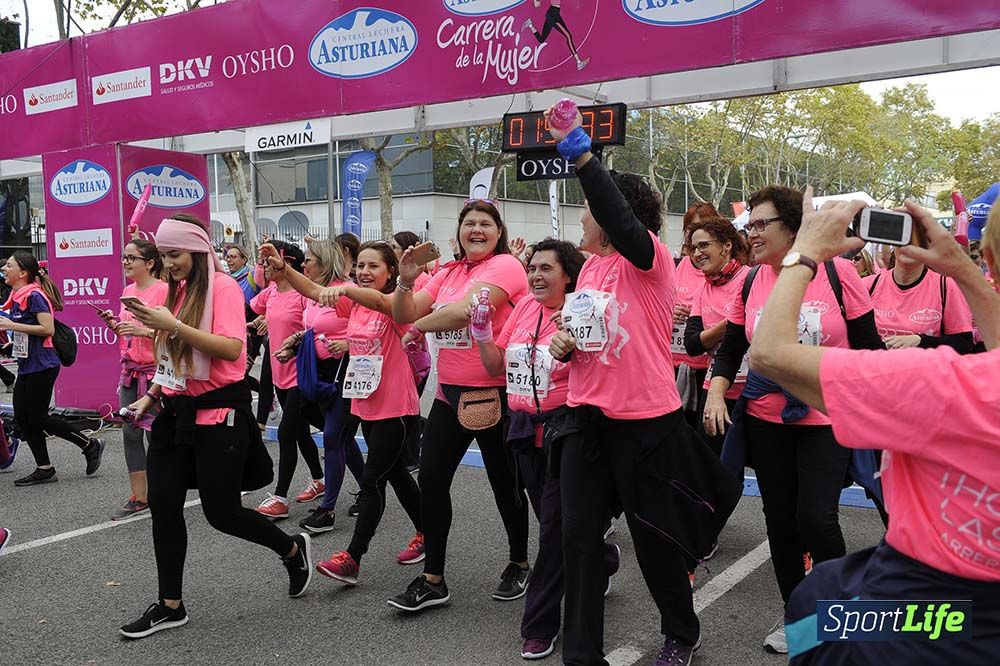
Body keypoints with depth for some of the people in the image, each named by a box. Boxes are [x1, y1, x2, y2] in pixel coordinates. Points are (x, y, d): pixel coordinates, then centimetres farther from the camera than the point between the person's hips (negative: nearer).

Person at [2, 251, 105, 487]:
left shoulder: (34, 295, -15)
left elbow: (48, 328, -24)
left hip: (41, 366, -9)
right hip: (26, 366, 9)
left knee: (37, 417, -5)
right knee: (22, 417, 8)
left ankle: (90, 445, 9)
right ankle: (44, 470, 15)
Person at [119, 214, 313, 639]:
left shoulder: (222, 286, -10)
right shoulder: (178, 290, 12)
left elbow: (232, 348, -22)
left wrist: (173, 325, -25)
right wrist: (151, 396, 13)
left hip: (219, 413, -7)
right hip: (178, 411, 7)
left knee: (220, 511, -2)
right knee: (163, 505, 4)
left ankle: (293, 549, 24)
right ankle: (170, 605, 17)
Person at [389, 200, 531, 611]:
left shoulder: (505, 266, -10)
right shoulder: (449, 272, 12)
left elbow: (464, 312, -23)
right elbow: (404, 315, 7)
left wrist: (419, 325, -6)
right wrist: (406, 282, -13)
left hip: (494, 394, -6)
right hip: (450, 392, 7)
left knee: (504, 483, 8)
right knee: (431, 480, 3)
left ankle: (519, 564, 30)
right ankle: (432, 580, 14)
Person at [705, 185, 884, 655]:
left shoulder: (837, 272, -9)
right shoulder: (750, 282, 0)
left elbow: (868, 344, -3)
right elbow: (731, 349, 7)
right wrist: (716, 392, -8)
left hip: (826, 418, -3)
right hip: (765, 420, 4)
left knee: (816, 517, -9)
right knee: (780, 519, 11)